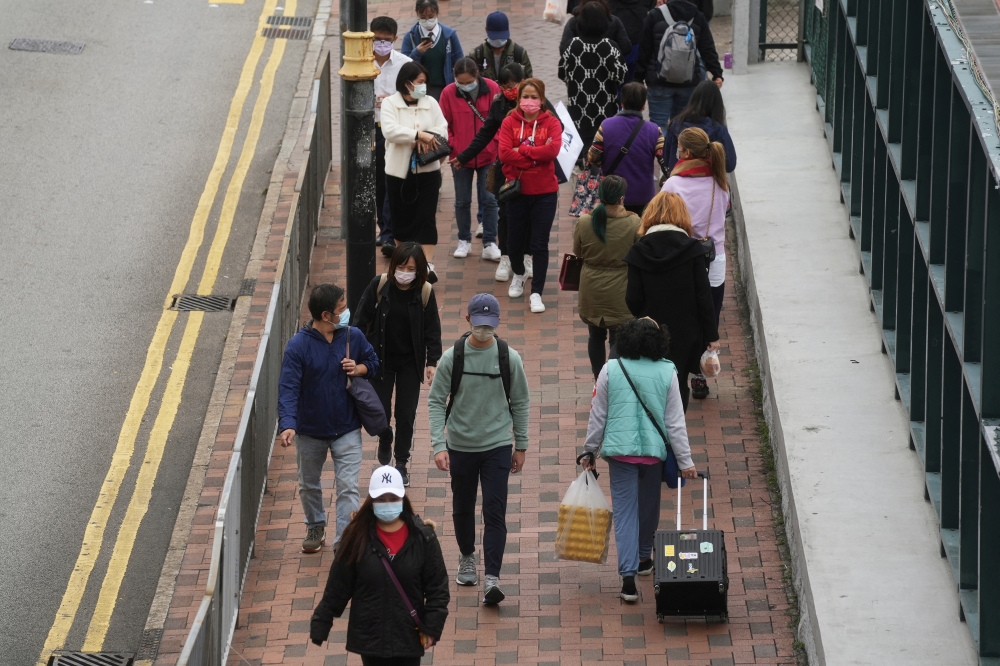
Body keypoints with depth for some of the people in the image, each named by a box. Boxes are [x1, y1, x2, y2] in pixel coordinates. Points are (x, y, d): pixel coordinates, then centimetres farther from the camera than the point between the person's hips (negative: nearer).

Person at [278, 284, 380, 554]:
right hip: (310, 431, -1)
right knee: (309, 485, 20)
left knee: (348, 488, -7)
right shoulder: (298, 346, -19)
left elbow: (373, 362, 11)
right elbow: (288, 388, -24)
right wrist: (288, 425, -37)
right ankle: (315, 527, 45)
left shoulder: (353, 337, -7)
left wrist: (359, 368, -14)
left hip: (346, 430, 1)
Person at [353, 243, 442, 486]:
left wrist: (432, 362, -9)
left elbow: (432, 329, -4)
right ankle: (385, 441, 40)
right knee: (380, 411, 6)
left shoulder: (424, 292, -12)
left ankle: (402, 463, 22)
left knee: (406, 414, 4)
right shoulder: (379, 286, -15)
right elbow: (362, 320, -7)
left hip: (410, 362, 0)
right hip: (381, 359, 0)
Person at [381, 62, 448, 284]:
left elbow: (443, 130, -1)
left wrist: (426, 137, -21)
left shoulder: (430, 103, 6)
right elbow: (390, 130, -19)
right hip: (399, 171, -1)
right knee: (402, 218, 8)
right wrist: (419, 135, -28)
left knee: (426, 217, -6)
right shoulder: (390, 103, -4)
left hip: (427, 170, 1)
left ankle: (428, 265, -9)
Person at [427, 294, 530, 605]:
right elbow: (436, 401, -5)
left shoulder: (509, 358, -4)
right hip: (460, 446, 1)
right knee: (463, 508, 15)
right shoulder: (452, 357, -6)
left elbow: (520, 403, 6)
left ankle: (492, 578, -13)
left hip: (497, 445, -1)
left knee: (495, 511, -9)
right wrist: (438, 445, -15)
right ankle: (467, 558, 39)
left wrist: (521, 446, 8)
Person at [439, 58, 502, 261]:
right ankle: (464, 241, 23)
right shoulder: (449, 93, -7)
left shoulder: (492, 89, -8)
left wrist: (497, 148, -7)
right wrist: (452, 148, -8)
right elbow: (444, 125, 0)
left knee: (489, 199, 1)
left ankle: (490, 244, 5)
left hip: (488, 155, -1)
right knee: (462, 201, 10)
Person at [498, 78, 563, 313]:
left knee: (540, 244, -1)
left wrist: (522, 150, -17)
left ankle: (536, 293, 6)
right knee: (514, 240, 13)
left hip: (545, 192, -2)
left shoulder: (551, 123, -3)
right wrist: (536, 158, -17)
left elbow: (553, 149, -20)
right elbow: (504, 153, -15)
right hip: (518, 190, 2)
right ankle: (518, 275, 42)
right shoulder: (509, 122, -2)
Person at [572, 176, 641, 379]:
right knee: (618, 340, 7)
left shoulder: (584, 223, -14)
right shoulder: (633, 224, -20)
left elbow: (577, 252, 2)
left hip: (591, 292, 3)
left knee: (596, 336, 20)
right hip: (620, 294, -3)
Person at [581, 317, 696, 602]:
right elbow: (675, 421, -2)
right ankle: (643, 558, 39)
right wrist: (685, 461, 4)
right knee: (649, 506, 21)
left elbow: (598, 415, 0)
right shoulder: (666, 373, -5)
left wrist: (590, 450, 12)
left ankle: (628, 574, -9)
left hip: (620, 450, -1)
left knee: (624, 510, 1)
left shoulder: (611, 370, -5)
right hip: (654, 450, 1)